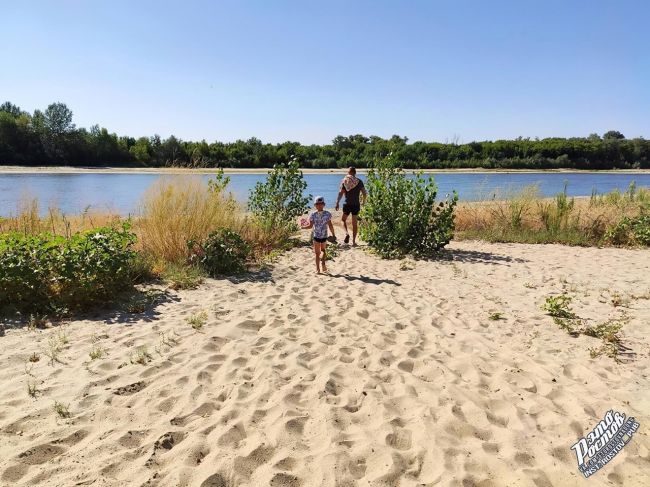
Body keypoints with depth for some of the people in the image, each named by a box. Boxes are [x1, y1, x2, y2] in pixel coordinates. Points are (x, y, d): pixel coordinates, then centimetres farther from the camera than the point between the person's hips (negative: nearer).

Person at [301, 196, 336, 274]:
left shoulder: (313, 215, -9)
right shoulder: (327, 214, -8)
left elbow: (310, 226, -11)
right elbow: (330, 225, -7)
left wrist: (302, 226, 7)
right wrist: (333, 235, 2)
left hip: (316, 236, -1)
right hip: (324, 236, 1)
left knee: (317, 253, 10)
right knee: (323, 250, 24)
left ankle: (318, 269, 10)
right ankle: (323, 263, 3)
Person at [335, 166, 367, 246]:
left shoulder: (344, 181, -3)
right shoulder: (359, 182, 0)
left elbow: (340, 193, -10)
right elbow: (364, 194, 0)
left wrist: (337, 203, -8)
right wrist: (363, 201, 18)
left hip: (347, 204, -1)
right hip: (356, 204, 1)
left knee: (343, 219, 20)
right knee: (354, 223, 10)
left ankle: (347, 233, -6)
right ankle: (354, 241, 10)